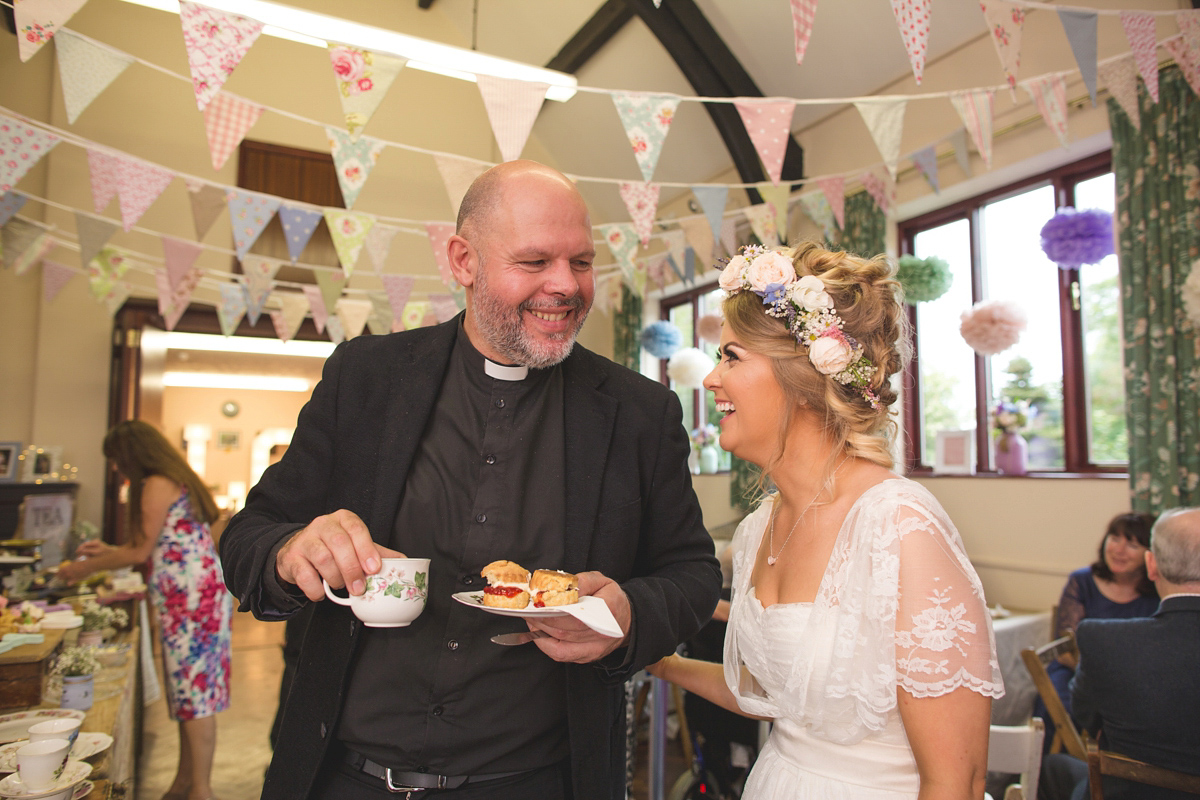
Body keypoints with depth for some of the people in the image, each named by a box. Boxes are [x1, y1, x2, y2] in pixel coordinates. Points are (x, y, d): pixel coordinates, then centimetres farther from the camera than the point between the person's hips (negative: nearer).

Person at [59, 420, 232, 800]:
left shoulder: (157, 485, -11)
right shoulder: (177, 481, 19)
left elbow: (142, 553, -9)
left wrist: (87, 567, 4)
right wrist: (107, 551, 27)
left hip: (191, 597, -10)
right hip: (196, 594, 10)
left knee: (193, 688, -4)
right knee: (190, 687, 15)